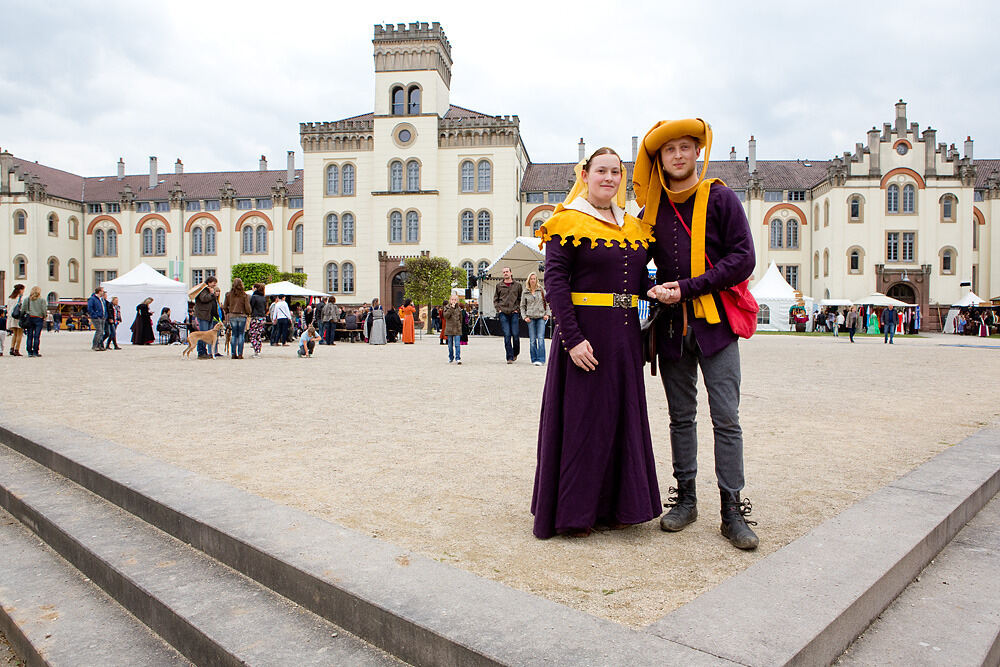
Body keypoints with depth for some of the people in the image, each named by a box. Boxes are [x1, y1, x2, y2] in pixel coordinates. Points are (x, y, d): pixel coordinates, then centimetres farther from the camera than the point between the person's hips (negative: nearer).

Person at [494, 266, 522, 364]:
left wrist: (517, 308, 1)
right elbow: (495, 299, 16)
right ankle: (510, 357, -2)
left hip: (514, 313, 0)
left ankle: (515, 353, 21)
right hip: (503, 314, 0)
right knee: (507, 335, -5)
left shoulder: (517, 285, 8)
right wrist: (498, 309, 2)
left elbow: (521, 299, 13)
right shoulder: (499, 286, 10)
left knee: (516, 335, -2)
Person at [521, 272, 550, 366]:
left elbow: (547, 303, 11)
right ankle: (534, 359, 9)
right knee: (532, 340, 1)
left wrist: (547, 314, 1)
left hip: (541, 317, -1)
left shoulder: (541, 290, 7)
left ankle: (541, 359, -11)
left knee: (540, 338, -12)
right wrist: (525, 317, 0)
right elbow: (522, 306, 12)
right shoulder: (525, 293, 8)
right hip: (530, 318, 1)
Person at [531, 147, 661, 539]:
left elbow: (640, 280, 17)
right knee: (581, 417, -1)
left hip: (625, 334, 7)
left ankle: (613, 506, 25)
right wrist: (572, 338, -21)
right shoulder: (568, 221, -4)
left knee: (622, 416, 11)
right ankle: (573, 512, 13)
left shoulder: (634, 227, 15)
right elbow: (554, 281, -12)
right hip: (584, 331, -6)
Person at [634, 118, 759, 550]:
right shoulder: (651, 211, 10)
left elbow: (743, 259, -6)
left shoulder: (720, 198, 2)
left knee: (726, 418, -4)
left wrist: (688, 288, -13)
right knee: (681, 417, 9)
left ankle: (732, 512, 3)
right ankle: (685, 499, 20)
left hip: (714, 322, -3)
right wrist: (653, 290, -3)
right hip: (672, 325, 3)